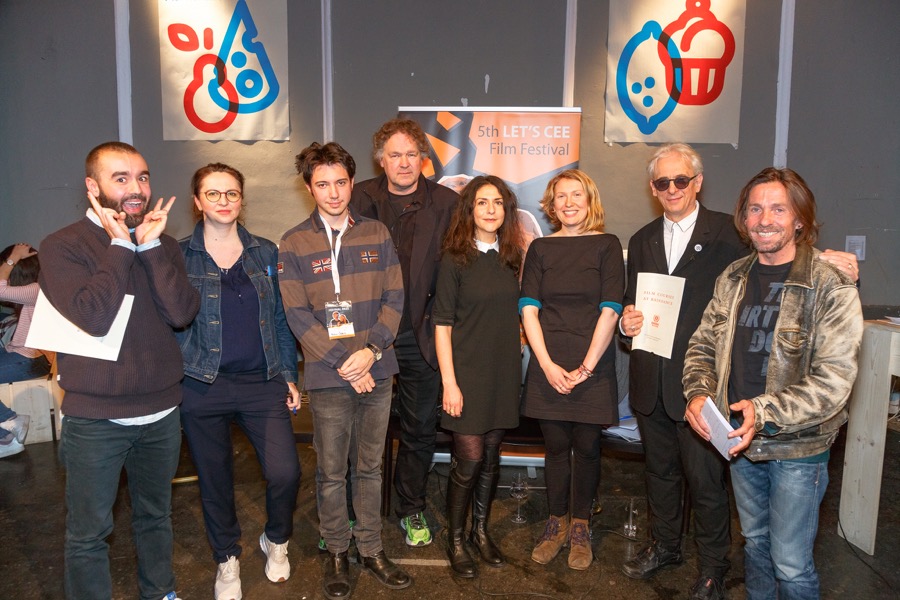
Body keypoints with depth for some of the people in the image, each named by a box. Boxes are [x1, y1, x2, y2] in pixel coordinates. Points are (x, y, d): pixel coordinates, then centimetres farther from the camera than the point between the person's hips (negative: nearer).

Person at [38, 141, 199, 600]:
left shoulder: (163, 245, 4)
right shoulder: (62, 247, -8)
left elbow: (182, 313, -11)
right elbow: (95, 317, -24)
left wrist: (150, 245, -14)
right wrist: (120, 245, -17)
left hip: (162, 411, 4)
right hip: (95, 419, -4)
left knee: (156, 515, 21)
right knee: (88, 533, 9)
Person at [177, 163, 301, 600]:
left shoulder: (265, 253, 6)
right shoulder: (179, 257, 0)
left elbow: (280, 319, 9)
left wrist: (289, 375, 6)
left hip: (262, 383, 1)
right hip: (203, 385, -1)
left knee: (284, 473, -8)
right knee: (215, 479, 12)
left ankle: (276, 539, 25)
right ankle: (227, 557, 37)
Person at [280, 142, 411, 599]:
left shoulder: (376, 234, 5)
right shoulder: (293, 245, -2)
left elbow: (394, 299, 2)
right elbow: (298, 315, -7)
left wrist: (371, 351, -12)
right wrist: (344, 363, -13)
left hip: (376, 371, 2)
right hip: (327, 375, -2)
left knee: (370, 466, 14)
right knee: (331, 472, 9)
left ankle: (371, 549, 29)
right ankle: (336, 553, 28)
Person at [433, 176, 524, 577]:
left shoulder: (512, 257, 6)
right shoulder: (455, 260, -7)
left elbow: (513, 313, 12)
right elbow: (442, 325, -8)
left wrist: (516, 363, 5)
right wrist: (449, 382, -13)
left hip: (504, 372, 4)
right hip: (468, 372, -4)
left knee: (491, 457, 13)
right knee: (469, 459, -1)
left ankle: (480, 531, 32)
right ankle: (455, 541, 19)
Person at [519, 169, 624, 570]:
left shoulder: (606, 246, 1)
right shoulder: (540, 248, 7)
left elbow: (609, 311, -5)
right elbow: (528, 309, 1)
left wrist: (587, 366, -11)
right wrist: (547, 364, -9)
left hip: (593, 368, -1)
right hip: (548, 367, 2)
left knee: (586, 447, 6)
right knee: (556, 447, 8)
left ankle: (580, 526, 25)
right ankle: (556, 523, 26)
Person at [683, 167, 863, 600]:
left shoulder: (832, 288, -15)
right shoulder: (732, 279, 2)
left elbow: (833, 378, -20)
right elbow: (703, 345, 7)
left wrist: (765, 411, -28)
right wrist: (698, 394, -11)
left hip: (797, 449, -5)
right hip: (739, 441, 5)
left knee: (791, 564, 6)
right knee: (754, 540, 23)